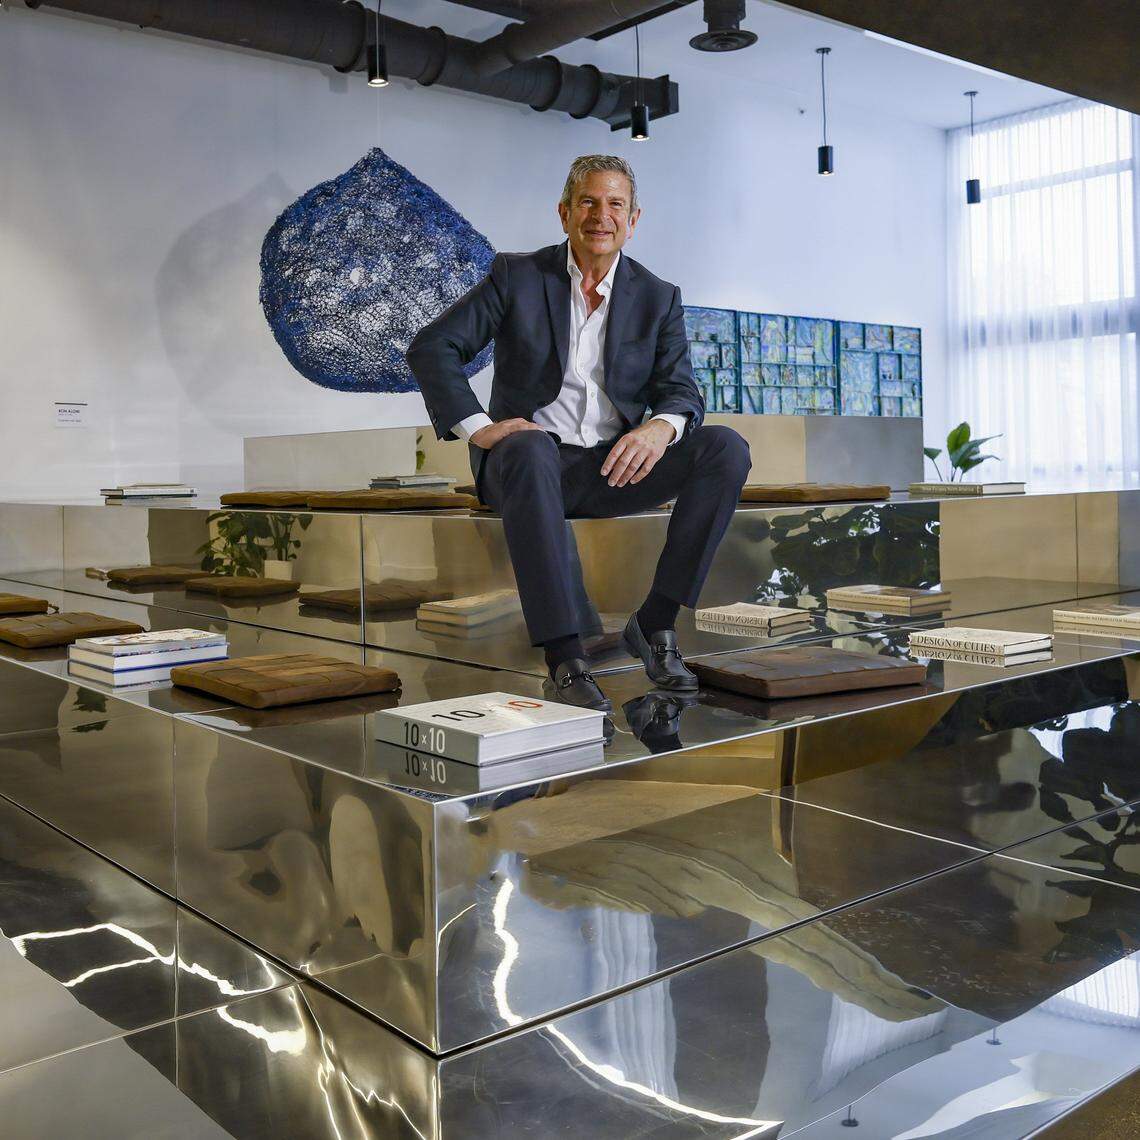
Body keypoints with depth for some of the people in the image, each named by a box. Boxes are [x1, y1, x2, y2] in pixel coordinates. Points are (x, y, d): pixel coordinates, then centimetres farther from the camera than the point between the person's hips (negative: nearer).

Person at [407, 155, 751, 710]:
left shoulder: (659, 298, 10)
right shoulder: (516, 276, 3)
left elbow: (681, 390, 1)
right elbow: (430, 347, -3)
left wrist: (660, 426, -25)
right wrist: (478, 428, -19)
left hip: (616, 468, 3)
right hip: (533, 459, -3)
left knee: (727, 448, -20)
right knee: (529, 450, -39)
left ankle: (654, 623, -14)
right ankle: (565, 660, -39)